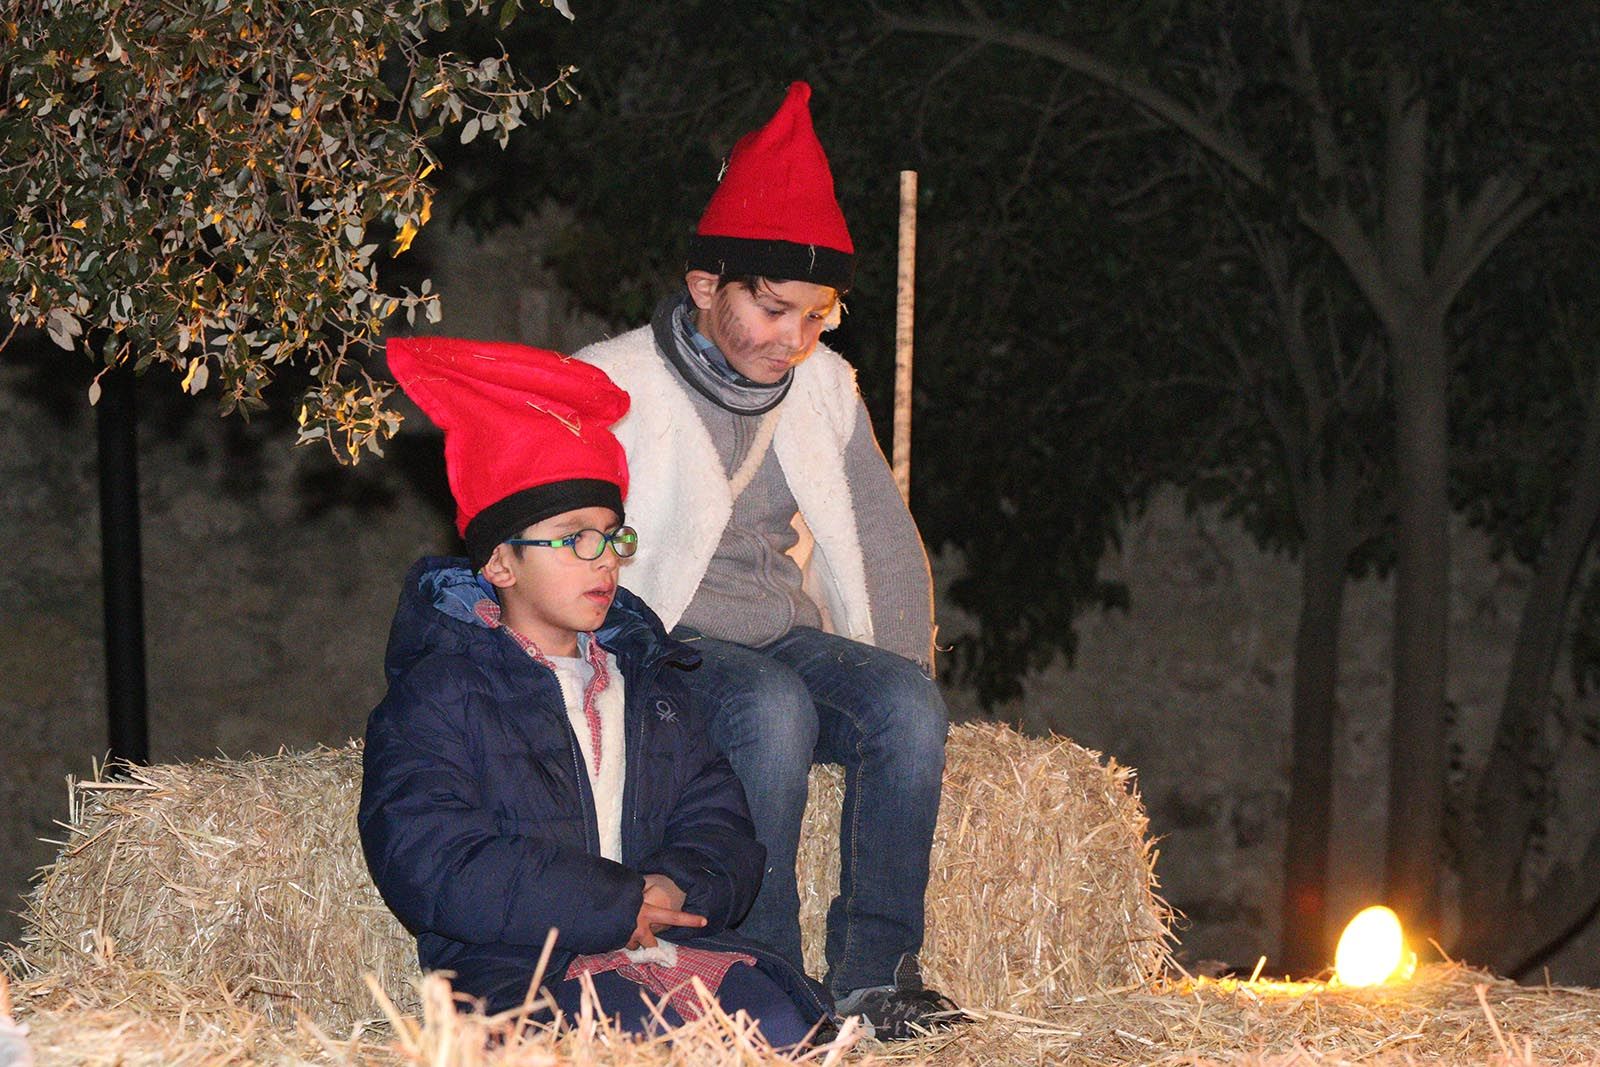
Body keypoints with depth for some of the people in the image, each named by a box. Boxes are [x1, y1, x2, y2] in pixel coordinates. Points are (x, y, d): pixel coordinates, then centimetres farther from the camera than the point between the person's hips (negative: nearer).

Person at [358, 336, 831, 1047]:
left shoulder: (650, 682, 23)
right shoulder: (437, 695, 2)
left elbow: (719, 824, 16)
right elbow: (428, 868, -12)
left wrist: (677, 889, -10)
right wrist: (617, 906, -12)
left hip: (664, 943, 5)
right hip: (518, 967, -5)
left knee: (787, 1023, -24)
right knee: (650, 1034, -35)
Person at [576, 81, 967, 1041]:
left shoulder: (823, 387, 10)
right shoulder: (613, 386, -6)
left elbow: (883, 543, 17)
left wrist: (897, 686, 6)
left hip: (790, 639, 5)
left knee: (909, 702, -25)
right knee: (771, 704, -36)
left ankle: (874, 972, -23)